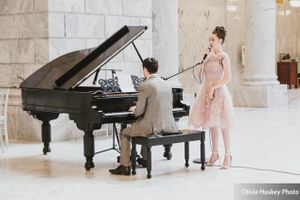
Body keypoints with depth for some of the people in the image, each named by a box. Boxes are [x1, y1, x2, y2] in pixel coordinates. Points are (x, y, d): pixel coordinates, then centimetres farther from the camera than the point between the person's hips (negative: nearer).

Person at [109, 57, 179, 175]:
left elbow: (139, 111, -14)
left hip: (154, 127, -7)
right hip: (168, 126, 8)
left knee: (124, 134, 14)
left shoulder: (145, 86, -13)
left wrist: (134, 110, 10)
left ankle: (125, 167, 11)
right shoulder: (166, 84, 10)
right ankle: (145, 159, 47)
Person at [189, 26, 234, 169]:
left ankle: (228, 156, 6)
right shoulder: (209, 55, 10)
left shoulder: (223, 57, -10)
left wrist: (213, 87, -17)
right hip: (207, 91, 7)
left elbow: (227, 78, -17)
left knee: (222, 125, -2)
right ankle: (215, 153, 24)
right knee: (212, 124, 12)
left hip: (218, 93, -7)